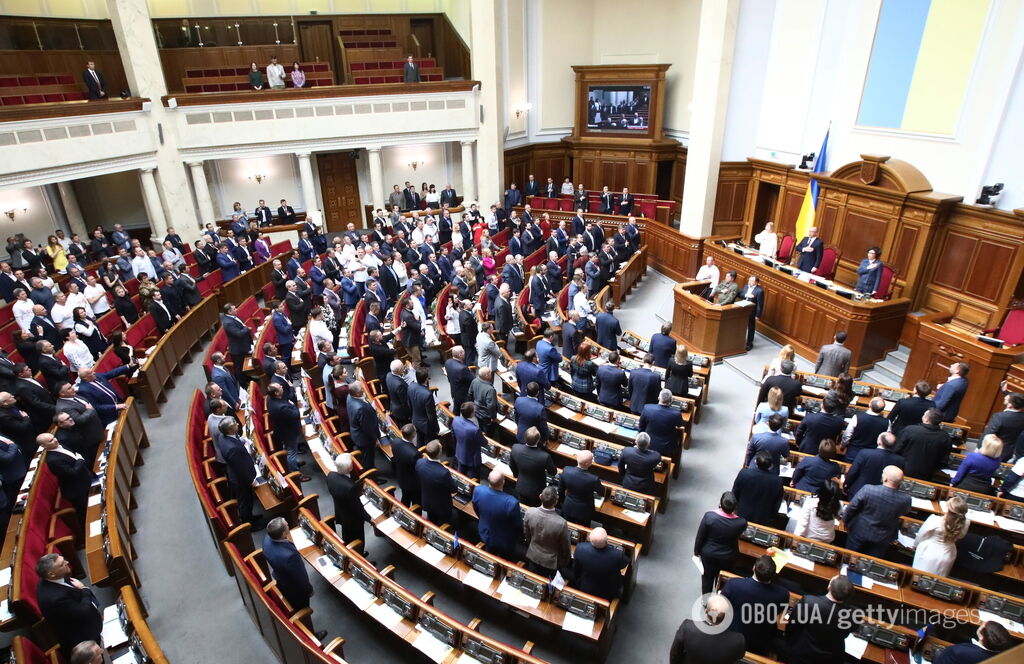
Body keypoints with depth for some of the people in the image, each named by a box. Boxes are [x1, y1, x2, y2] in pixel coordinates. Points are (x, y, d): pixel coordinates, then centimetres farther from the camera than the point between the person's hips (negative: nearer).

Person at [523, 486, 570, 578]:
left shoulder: (529, 512, -27)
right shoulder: (561, 523, -37)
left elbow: (526, 535, -6)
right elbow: (566, 547, -18)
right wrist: (565, 562, 4)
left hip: (532, 556, 2)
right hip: (550, 562, -2)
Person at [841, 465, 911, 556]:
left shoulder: (868, 490, -31)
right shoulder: (906, 499, -26)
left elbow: (851, 508, -16)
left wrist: (845, 520, 4)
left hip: (859, 532, -1)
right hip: (882, 538, 1)